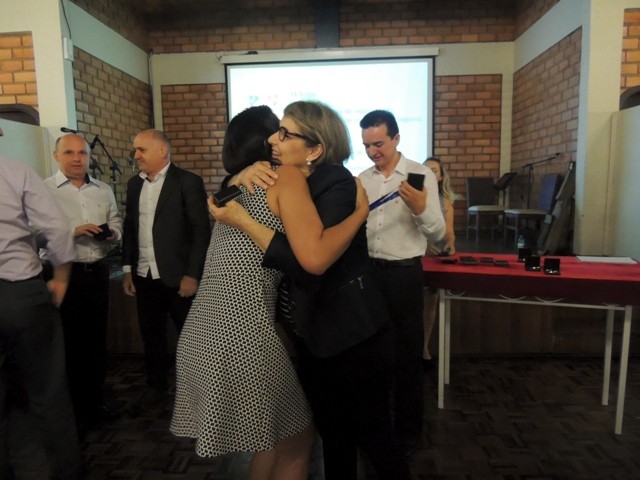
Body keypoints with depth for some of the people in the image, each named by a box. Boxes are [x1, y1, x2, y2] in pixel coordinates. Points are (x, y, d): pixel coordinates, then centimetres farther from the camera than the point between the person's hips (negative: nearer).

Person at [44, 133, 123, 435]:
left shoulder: (103, 190, 10)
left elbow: (116, 223, 14)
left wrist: (113, 234, -7)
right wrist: (73, 231, -23)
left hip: (98, 271, 5)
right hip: (65, 273, -4)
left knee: (97, 338, 14)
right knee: (70, 342, 5)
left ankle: (95, 400, 30)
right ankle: (73, 409, 22)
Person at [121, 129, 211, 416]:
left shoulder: (188, 182, -8)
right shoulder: (134, 184, 10)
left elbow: (201, 231, -11)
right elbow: (129, 228, 15)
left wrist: (192, 274, -15)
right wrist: (127, 268, 10)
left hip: (179, 276, -5)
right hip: (144, 277, 6)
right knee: (151, 336, 15)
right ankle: (156, 387, 34)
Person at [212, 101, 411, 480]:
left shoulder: (336, 184, -19)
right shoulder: (291, 182, 5)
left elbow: (307, 264, -29)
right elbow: (228, 199, 14)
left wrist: (242, 220, -24)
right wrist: (244, 174, -7)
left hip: (353, 336, -7)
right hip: (313, 334, 8)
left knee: (373, 437, 12)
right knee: (333, 437, 22)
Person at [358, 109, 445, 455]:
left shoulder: (422, 175, -7)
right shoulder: (361, 180, 5)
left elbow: (438, 234, -11)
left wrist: (421, 209, -29)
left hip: (403, 272, -4)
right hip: (366, 270, 5)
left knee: (406, 352, 8)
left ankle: (408, 429, 29)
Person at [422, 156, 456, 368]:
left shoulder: (445, 202, 5)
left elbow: (448, 232, 0)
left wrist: (450, 245, -22)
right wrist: (423, 244, -27)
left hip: (437, 256, 3)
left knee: (431, 302, 10)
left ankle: (425, 347, 23)